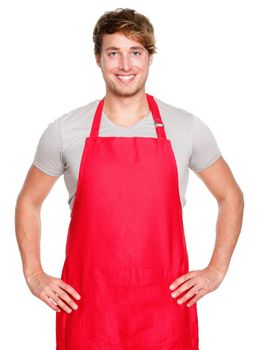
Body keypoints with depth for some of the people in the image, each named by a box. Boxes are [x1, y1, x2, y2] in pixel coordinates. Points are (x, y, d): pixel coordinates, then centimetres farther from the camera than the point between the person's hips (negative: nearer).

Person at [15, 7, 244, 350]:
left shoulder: (187, 127, -1)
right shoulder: (64, 130, -2)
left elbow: (231, 196, 10)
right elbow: (28, 202, 11)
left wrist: (216, 270, 3)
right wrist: (34, 275, 3)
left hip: (165, 302, 0)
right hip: (86, 304, 0)